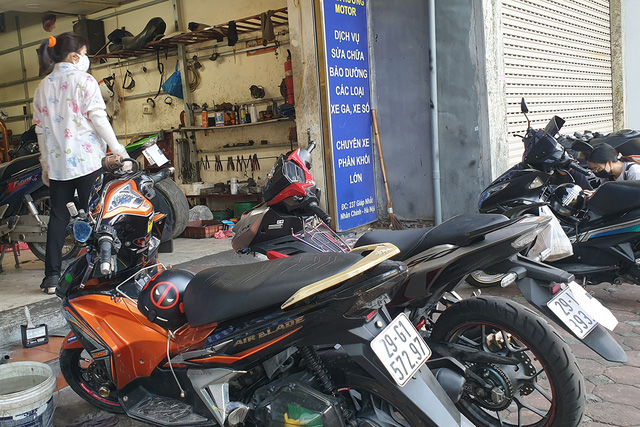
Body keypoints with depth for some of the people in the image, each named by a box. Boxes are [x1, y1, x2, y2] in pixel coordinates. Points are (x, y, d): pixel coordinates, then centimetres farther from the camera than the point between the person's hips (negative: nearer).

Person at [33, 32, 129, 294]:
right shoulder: (84, 80, -3)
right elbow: (98, 118, -11)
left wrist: (45, 164, 18)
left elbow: (40, 128, 13)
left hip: (57, 162, 5)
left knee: (58, 216, 9)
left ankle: (52, 276, 9)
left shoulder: (43, 87, 13)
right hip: (86, 159, -5)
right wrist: (118, 149, -6)